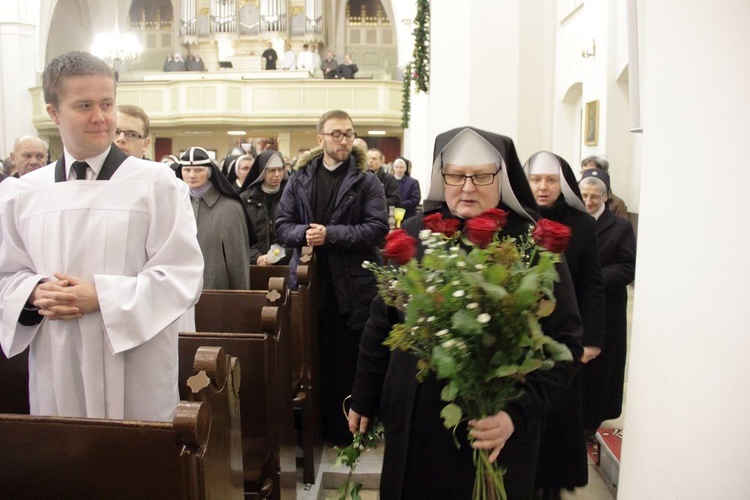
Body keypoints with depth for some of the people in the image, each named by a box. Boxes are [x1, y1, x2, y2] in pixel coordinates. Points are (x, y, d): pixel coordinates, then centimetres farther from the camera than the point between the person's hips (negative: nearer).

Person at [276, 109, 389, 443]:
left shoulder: (366, 181, 0)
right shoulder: (299, 179, 9)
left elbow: (378, 228, -11)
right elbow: (283, 227, 5)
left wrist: (331, 234, -18)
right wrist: (304, 233, -16)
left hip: (354, 287, -2)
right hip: (310, 282, 3)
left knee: (350, 361, 6)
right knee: (316, 358, 12)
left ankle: (349, 427, 23)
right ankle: (316, 425, 29)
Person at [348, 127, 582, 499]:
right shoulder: (414, 235, -1)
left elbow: (564, 343, -12)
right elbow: (381, 325, 6)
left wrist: (518, 412, -23)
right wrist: (363, 399, 9)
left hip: (493, 430, -2)